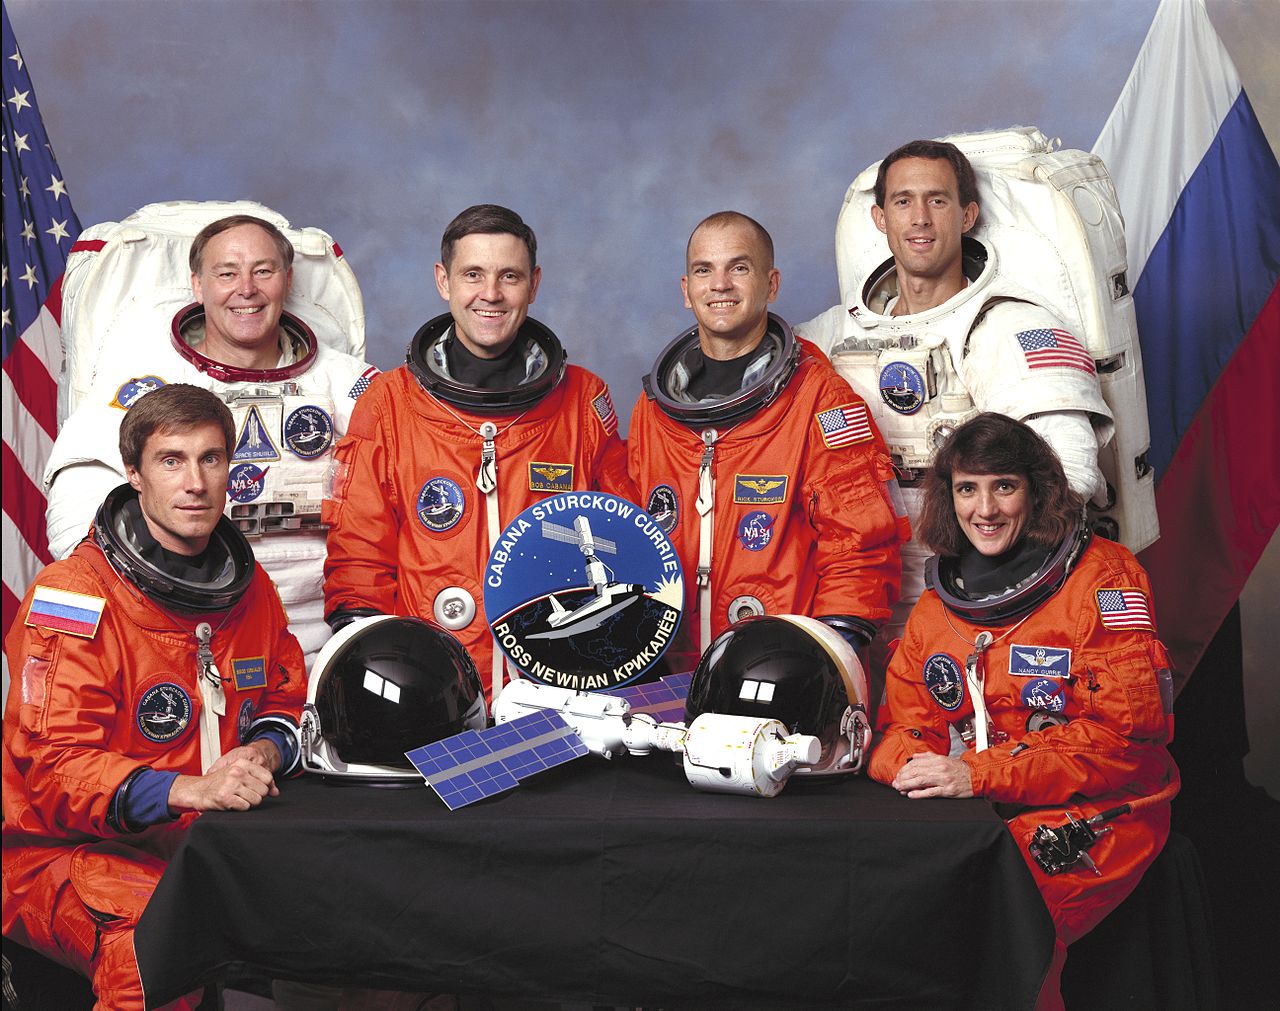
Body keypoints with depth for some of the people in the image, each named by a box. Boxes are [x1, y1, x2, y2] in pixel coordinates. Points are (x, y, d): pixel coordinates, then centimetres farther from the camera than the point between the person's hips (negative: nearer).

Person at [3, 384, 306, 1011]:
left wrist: (264, 752, -5)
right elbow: (56, 765, -17)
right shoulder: (75, 596, -12)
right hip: (66, 848, -6)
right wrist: (192, 788, -32)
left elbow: (286, 699, 20)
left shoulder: (248, 585, 9)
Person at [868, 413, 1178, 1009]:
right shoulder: (936, 605, 14)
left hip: (1094, 818, -5)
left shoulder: (1101, 578, -3)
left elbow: (1127, 731, -11)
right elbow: (901, 725, 14)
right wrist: (911, 764, -13)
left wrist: (980, 774, -18)